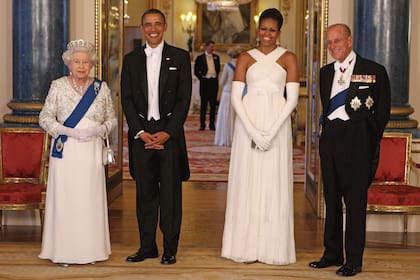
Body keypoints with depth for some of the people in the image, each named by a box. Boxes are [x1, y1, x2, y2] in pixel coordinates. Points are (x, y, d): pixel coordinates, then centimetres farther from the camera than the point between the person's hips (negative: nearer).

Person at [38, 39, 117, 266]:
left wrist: (99, 130, -9)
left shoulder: (101, 88, 8)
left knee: (91, 198, 2)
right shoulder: (58, 86, 3)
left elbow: (112, 119, 11)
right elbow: (45, 117, 1)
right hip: (65, 151, -1)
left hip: (91, 152, 1)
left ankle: (90, 250, 12)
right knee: (64, 198, -1)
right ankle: (63, 251, 8)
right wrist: (69, 131, -12)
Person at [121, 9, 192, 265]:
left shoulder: (180, 57, 3)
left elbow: (184, 99, -2)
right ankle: (147, 246, 15)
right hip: (141, 134, 2)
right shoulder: (131, 59, 10)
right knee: (145, 192, 7)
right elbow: (127, 99, 6)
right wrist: (140, 133, -6)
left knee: (171, 192, 0)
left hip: (170, 132, -2)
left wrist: (167, 133, -10)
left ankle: (170, 248, 8)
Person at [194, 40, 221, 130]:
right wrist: (201, 78, -2)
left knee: (213, 104, 4)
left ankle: (212, 124, 10)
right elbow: (196, 71, 2)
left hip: (214, 82, 3)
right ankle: (202, 124, 6)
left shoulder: (216, 57, 10)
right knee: (204, 104, 0)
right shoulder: (200, 58, 0)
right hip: (205, 82, -3)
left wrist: (216, 76, 12)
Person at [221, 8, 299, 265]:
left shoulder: (288, 58, 5)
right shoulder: (246, 58, 8)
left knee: (274, 183, 1)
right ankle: (248, 246, 11)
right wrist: (253, 131, -11)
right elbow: (235, 97, 1)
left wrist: (271, 132, -12)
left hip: (277, 124, -1)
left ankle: (273, 248, 11)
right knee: (247, 183, 2)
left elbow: (292, 99, -1)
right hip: (248, 124, 1)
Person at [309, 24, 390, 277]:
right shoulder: (326, 72, 13)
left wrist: (369, 141, -1)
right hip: (330, 139, 6)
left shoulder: (374, 71, -3)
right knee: (331, 199, 11)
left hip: (356, 141, -5)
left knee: (356, 201, -2)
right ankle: (332, 254, 21)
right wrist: (328, 131, 10)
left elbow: (383, 112, 0)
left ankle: (354, 260, 6)